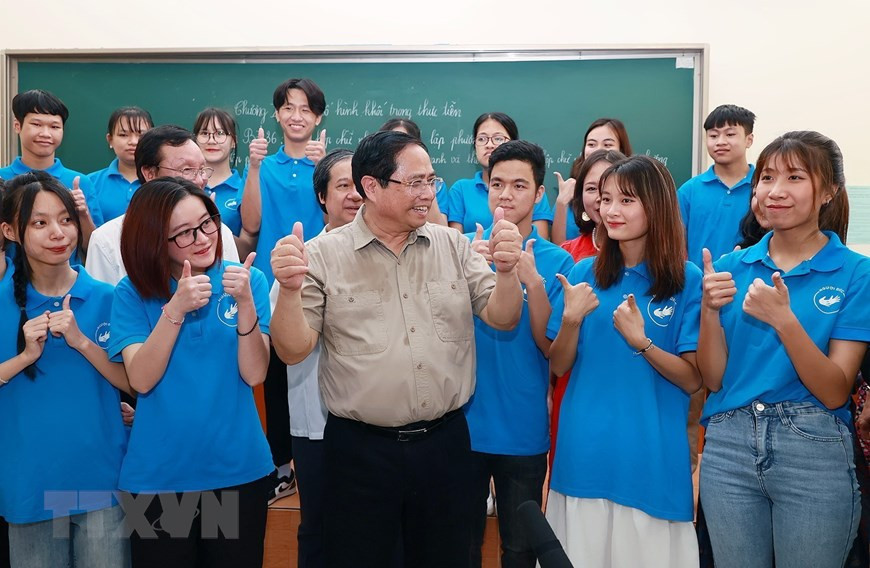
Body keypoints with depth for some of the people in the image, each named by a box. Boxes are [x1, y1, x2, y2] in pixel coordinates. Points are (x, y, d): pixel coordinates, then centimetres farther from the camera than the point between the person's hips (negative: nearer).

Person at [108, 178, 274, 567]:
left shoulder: (248, 280, -4)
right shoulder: (133, 292, -4)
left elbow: (254, 374, -11)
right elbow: (141, 380, -14)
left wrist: (245, 303, -25)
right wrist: (175, 309, -25)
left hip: (238, 469, 1)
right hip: (158, 475, 0)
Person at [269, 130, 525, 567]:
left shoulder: (454, 246, 4)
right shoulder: (323, 254, -5)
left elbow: (503, 319, 1)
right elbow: (293, 351, -7)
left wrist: (506, 270, -18)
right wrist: (290, 289, -25)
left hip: (445, 441, 3)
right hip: (359, 449, -3)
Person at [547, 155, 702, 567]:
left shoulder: (687, 280, -6)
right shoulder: (585, 273, 2)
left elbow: (693, 380, -6)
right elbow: (557, 367, 4)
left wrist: (641, 342, -22)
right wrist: (571, 319, -14)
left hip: (651, 453, -2)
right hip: (584, 450, 3)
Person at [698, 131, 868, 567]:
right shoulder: (730, 267, 5)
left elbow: (835, 393, -10)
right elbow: (713, 379, 2)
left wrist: (783, 319, -23)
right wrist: (710, 311, -14)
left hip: (814, 451, -2)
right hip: (728, 446, 2)